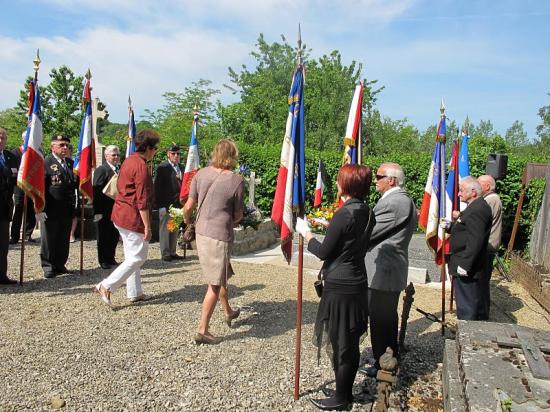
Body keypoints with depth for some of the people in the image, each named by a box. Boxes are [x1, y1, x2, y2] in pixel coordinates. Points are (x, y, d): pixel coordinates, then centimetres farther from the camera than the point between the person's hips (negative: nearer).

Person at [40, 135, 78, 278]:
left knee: (64, 240, 13)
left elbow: (76, 183, 18)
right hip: (50, 210, -5)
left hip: (67, 210, 6)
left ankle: (60, 265, 26)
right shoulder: (45, 163, -7)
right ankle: (48, 267, 18)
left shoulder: (71, 163, 12)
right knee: (49, 239, 6)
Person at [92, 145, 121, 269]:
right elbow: (96, 191, -14)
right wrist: (97, 211, -19)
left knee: (114, 236, 14)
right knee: (104, 236, 6)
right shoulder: (101, 170, -9)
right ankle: (104, 261, 17)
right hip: (105, 211, -6)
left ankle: (111, 258, 27)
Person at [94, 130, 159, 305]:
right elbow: (142, 201, -21)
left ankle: (134, 293, 25)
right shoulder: (141, 166, -18)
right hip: (133, 218, -10)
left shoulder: (129, 160, 11)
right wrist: (147, 226, -17)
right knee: (138, 257, -2)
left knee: (131, 256, 16)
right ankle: (106, 286, -2)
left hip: (120, 213, 10)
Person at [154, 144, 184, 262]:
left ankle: (172, 252, 24)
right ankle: (165, 253, 12)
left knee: (175, 230, 13)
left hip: (178, 204, 7)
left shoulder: (181, 168, 12)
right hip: (166, 204, -6)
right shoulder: (162, 167, -8)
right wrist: (161, 205, -16)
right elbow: (157, 187, -12)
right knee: (165, 229, 3)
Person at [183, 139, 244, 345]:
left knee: (221, 276, 25)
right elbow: (238, 215, -4)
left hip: (201, 232, 6)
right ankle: (202, 330, 9)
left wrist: (186, 222, 22)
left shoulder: (201, 174, -1)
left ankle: (229, 312, 44)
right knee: (215, 284, 5)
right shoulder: (236, 180, -12)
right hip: (220, 235, -6)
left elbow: (188, 207, 1)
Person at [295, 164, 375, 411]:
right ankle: (347, 391, 32)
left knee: (340, 343, 5)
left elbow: (323, 252, -15)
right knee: (351, 342, 18)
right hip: (358, 283, 8)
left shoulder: (344, 214, -20)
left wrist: (306, 232, 0)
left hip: (340, 288, -8)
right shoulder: (367, 213, 5)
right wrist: (329, 226, 17)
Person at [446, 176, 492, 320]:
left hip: (467, 270, -11)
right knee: (477, 304, 21)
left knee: (466, 308, -1)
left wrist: (464, 264, -25)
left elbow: (475, 241, -26)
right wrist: (450, 226, 3)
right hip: (471, 266, 11)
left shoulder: (477, 210, -21)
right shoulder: (478, 206, 12)